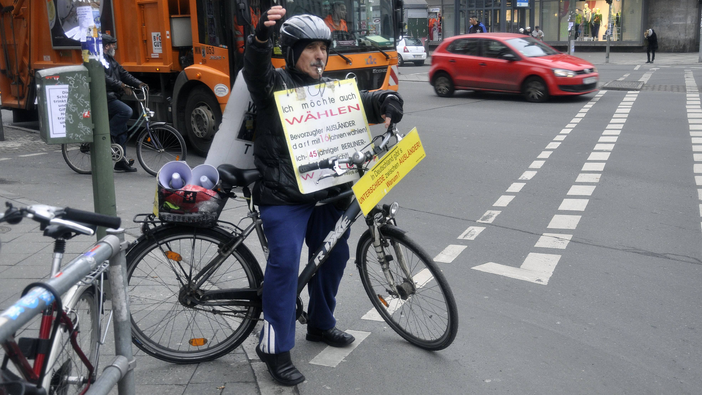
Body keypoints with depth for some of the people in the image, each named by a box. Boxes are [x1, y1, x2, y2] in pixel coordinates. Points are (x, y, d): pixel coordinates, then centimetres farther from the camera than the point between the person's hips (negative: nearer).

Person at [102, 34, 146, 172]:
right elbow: (105, 79, -25)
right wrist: (122, 85, -31)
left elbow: (122, 73, 15)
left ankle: (121, 162, 12)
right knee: (126, 111, -27)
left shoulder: (110, 59, 20)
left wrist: (138, 83, 1)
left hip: (112, 97, 10)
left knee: (122, 130, 7)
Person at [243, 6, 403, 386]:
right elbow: (256, 68, -25)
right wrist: (262, 35, -46)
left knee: (334, 255, 15)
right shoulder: (275, 83, -3)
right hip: (283, 195, -7)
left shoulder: (330, 89, 14)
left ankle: (321, 324, 37)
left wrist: (388, 104, -17)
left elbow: (364, 102, 8)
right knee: (285, 262, -14)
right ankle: (275, 348, -3)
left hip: (325, 190, 7)